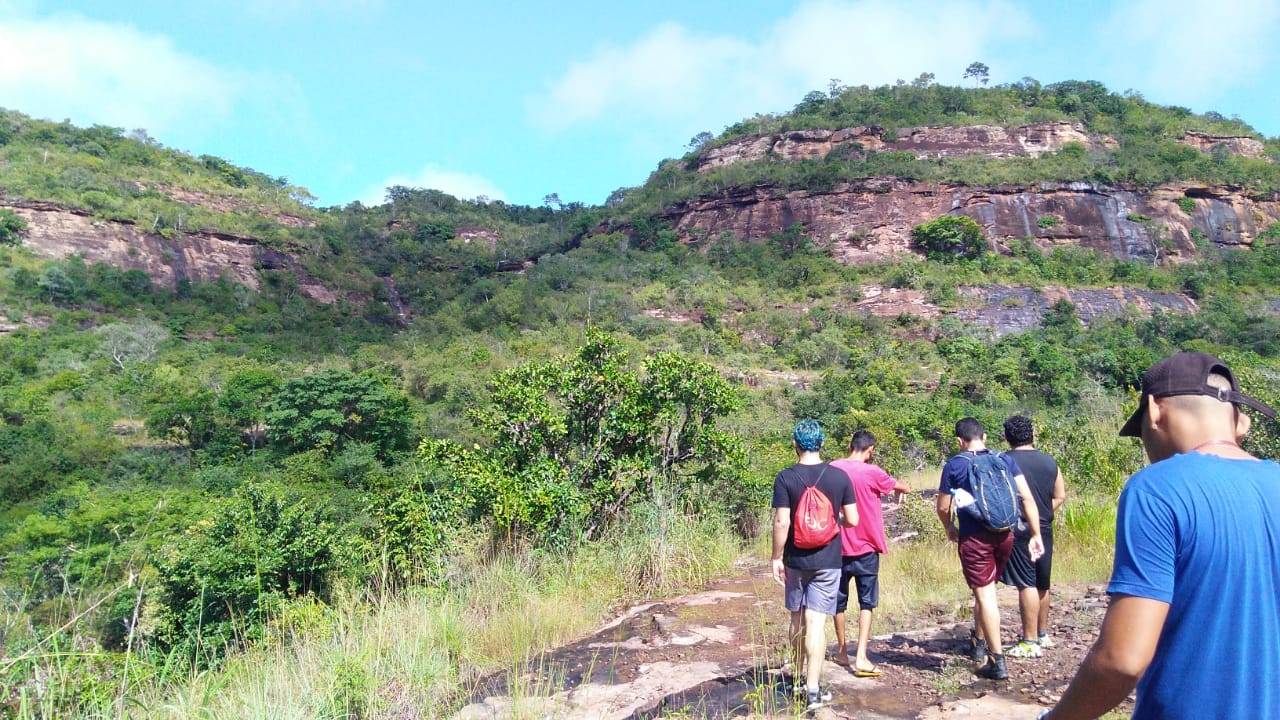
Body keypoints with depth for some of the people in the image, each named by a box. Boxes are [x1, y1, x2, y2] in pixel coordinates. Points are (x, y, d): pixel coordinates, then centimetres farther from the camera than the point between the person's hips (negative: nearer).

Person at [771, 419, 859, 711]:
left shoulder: (785, 478, -9)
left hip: (796, 560, 0)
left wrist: (776, 558, -3)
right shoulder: (839, 476, -5)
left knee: (798, 620, 16)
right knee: (816, 623, -1)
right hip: (827, 561, 0)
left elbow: (781, 522, -13)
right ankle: (813, 689, -4)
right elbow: (853, 520, -2)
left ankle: (800, 677, 32)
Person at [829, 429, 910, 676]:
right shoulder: (872, 472, -11)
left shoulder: (832, 469, -2)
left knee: (839, 601, 15)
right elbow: (902, 488, 6)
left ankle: (842, 651, 27)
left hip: (838, 547, 3)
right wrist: (902, 489, 28)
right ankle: (861, 657, -6)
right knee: (866, 603, 3)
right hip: (866, 548, -3)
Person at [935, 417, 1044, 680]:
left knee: (985, 595, -1)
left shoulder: (954, 465, -3)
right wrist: (1036, 535, 5)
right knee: (985, 590, 21)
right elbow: (1027, 498, 1)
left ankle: (998, 662, -1)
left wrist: (950, 529, 19)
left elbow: (943, 507, 0)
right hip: (1005, 534, 5)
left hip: (974, 538, -4)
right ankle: (979, 642, 34)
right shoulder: (1005, 460, 6)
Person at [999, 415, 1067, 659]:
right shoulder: (1049, 461, 7)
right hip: (1044, 530, 6)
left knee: (1026, 584, -4)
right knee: (1042, 584, 17)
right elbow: (1060, 496, 10)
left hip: (1018, 531, -6)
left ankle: (1030, 643, -2)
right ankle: (1043, 634, 30)